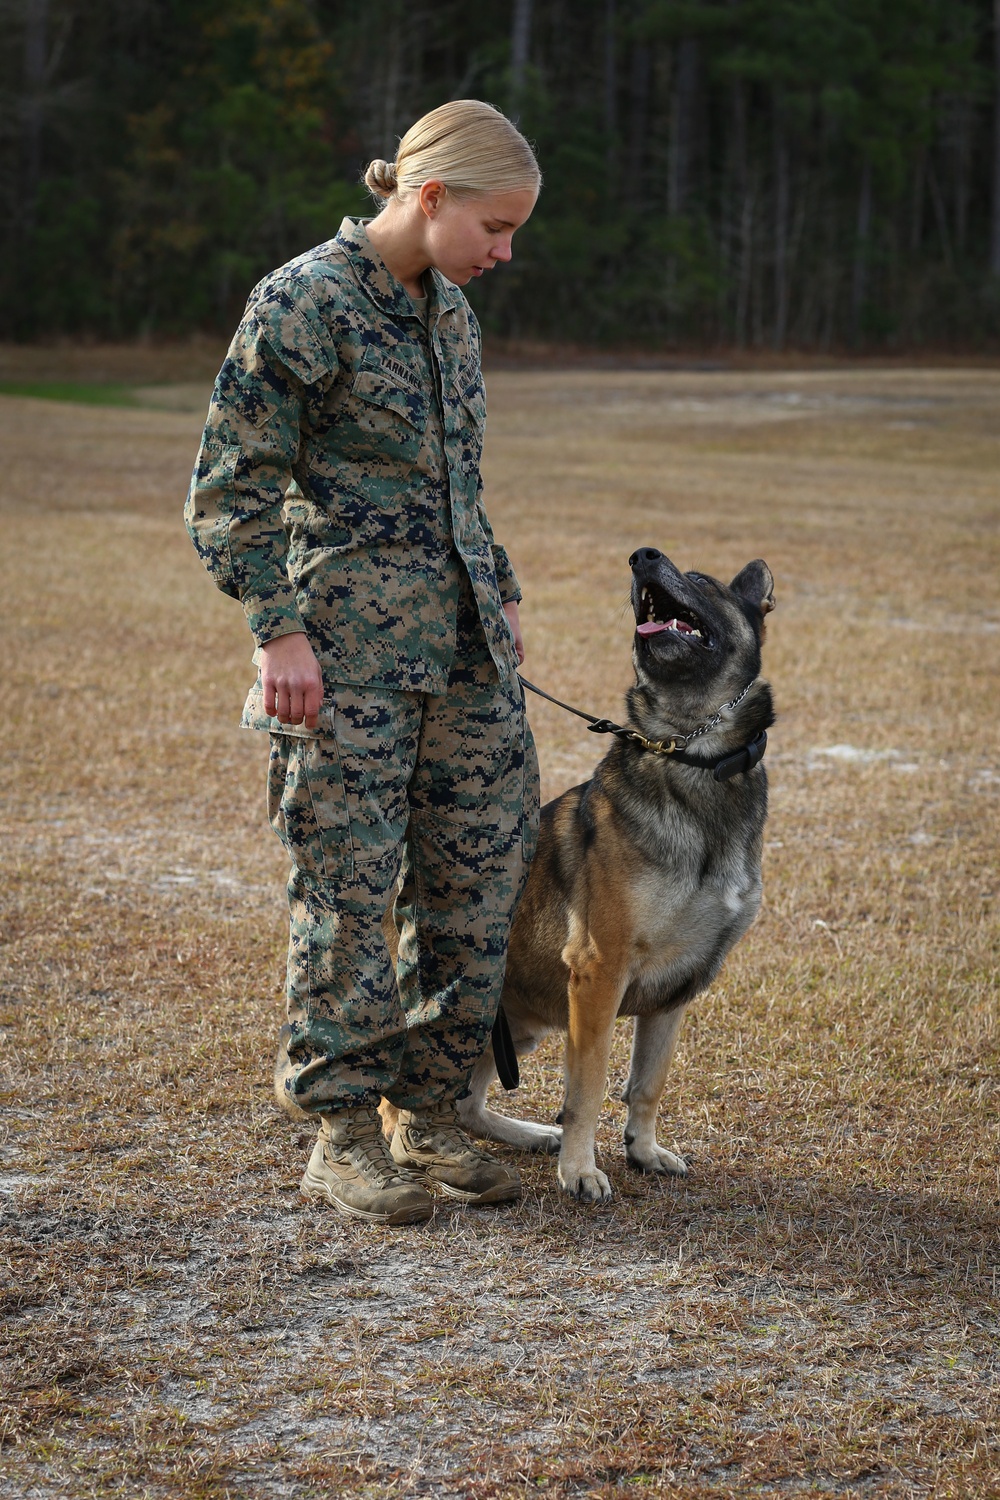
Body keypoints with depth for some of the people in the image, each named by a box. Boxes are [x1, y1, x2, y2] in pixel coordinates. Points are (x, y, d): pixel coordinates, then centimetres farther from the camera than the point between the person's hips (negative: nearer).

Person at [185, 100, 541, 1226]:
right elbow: (231, 489, -10)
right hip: (351, 642, -8)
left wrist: (496, 594, 20)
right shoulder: (304, 304, -11)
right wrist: (280, 628, -15)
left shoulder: (448, 308, 13)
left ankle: (429, 1112, 20)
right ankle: (342, 1137, 9)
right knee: (350, 890, -2)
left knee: (481, 875, 7)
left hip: (463, 643, 8)